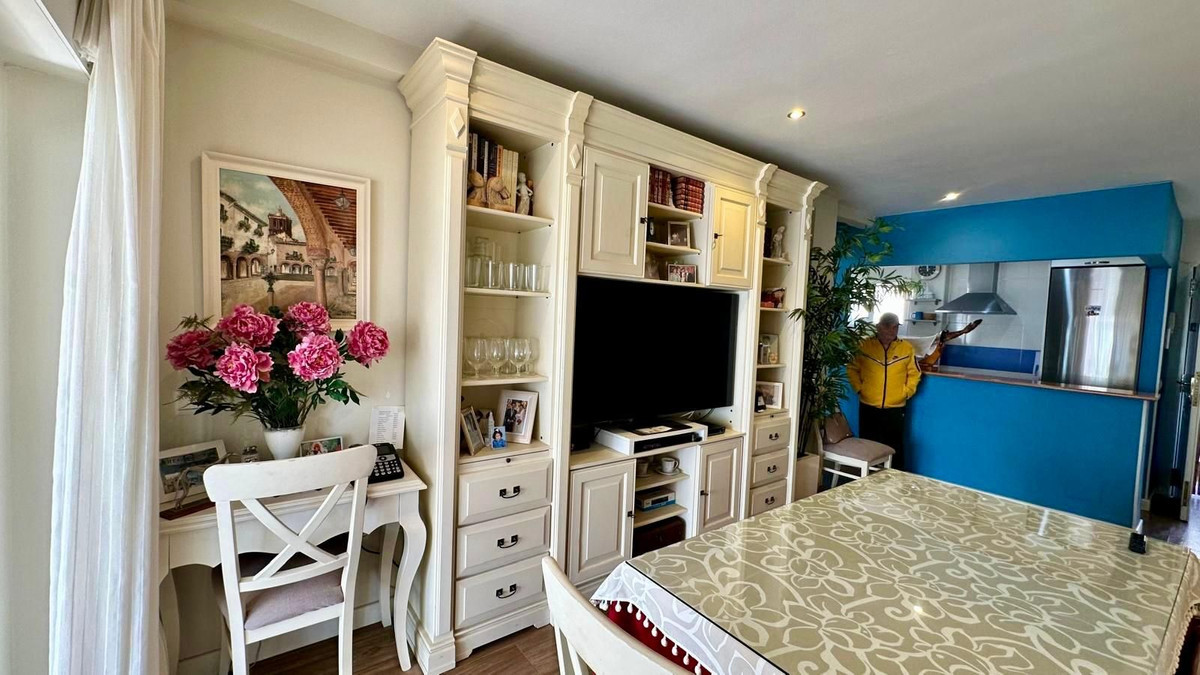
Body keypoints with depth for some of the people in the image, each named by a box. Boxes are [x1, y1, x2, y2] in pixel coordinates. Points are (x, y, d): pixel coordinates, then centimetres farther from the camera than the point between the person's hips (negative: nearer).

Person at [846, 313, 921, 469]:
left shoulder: (907, 348, 1)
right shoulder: (864, 345, -3)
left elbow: (914, 374, 10)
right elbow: (852, 369, 5)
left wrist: (906, 393, 0)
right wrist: (859, 388, -3)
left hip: (895, 409, 0)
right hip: (868, 407, 0)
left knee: (895, 448, 3)